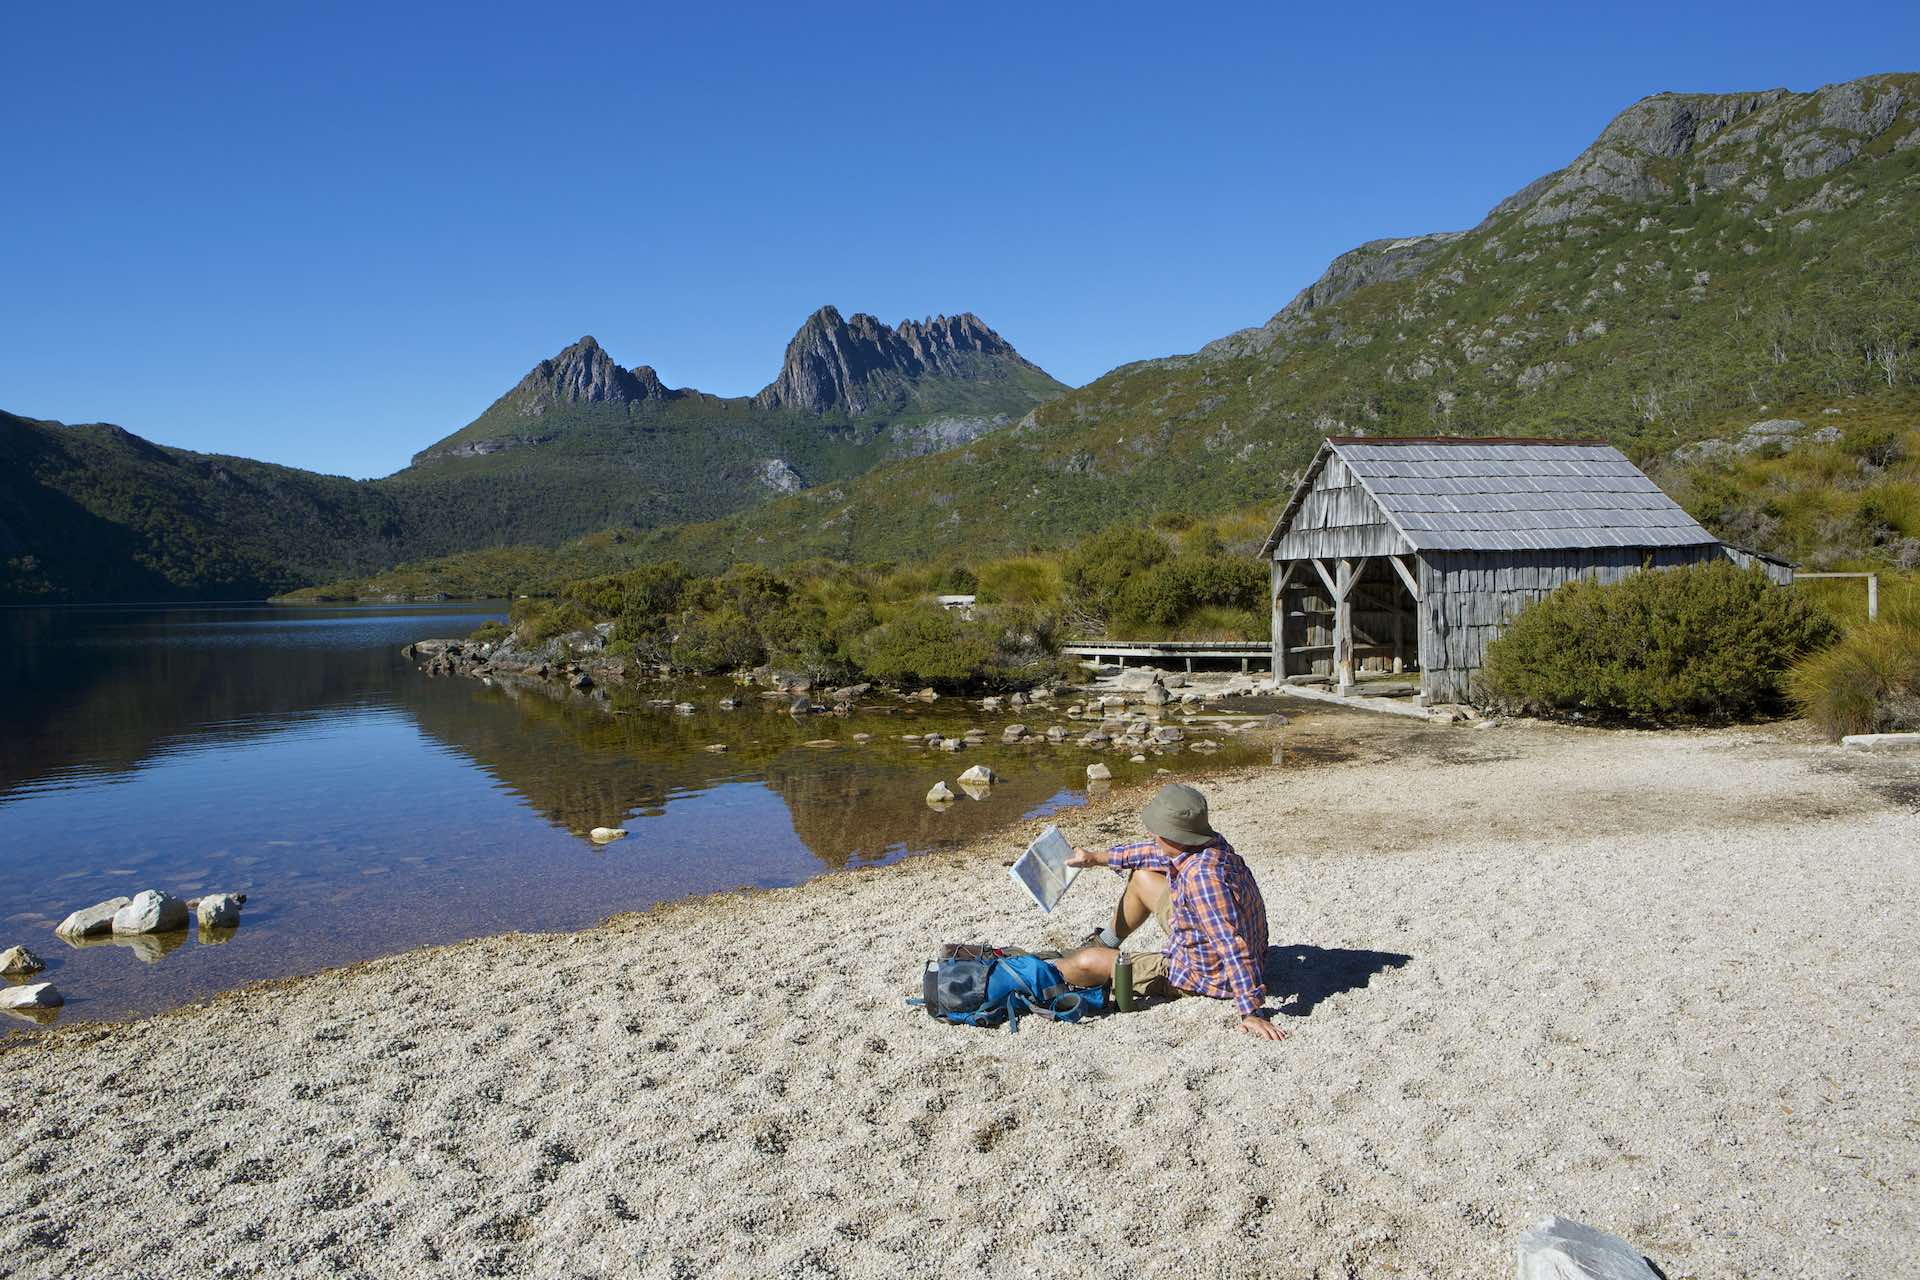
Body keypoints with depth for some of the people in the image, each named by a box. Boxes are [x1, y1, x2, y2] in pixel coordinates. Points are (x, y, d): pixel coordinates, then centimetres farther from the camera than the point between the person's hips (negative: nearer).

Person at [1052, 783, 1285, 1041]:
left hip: (1206, 977, -9)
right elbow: (1155, 853, 9)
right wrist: (1097, 857, 15)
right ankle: (1104, 943, 41)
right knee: (1140, 876, 18)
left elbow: (1233, 946, -40)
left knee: (1089, 962, -4)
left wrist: (1252, 1012, -38)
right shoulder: (1208, 843, -10)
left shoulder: (1201, 875, -39)